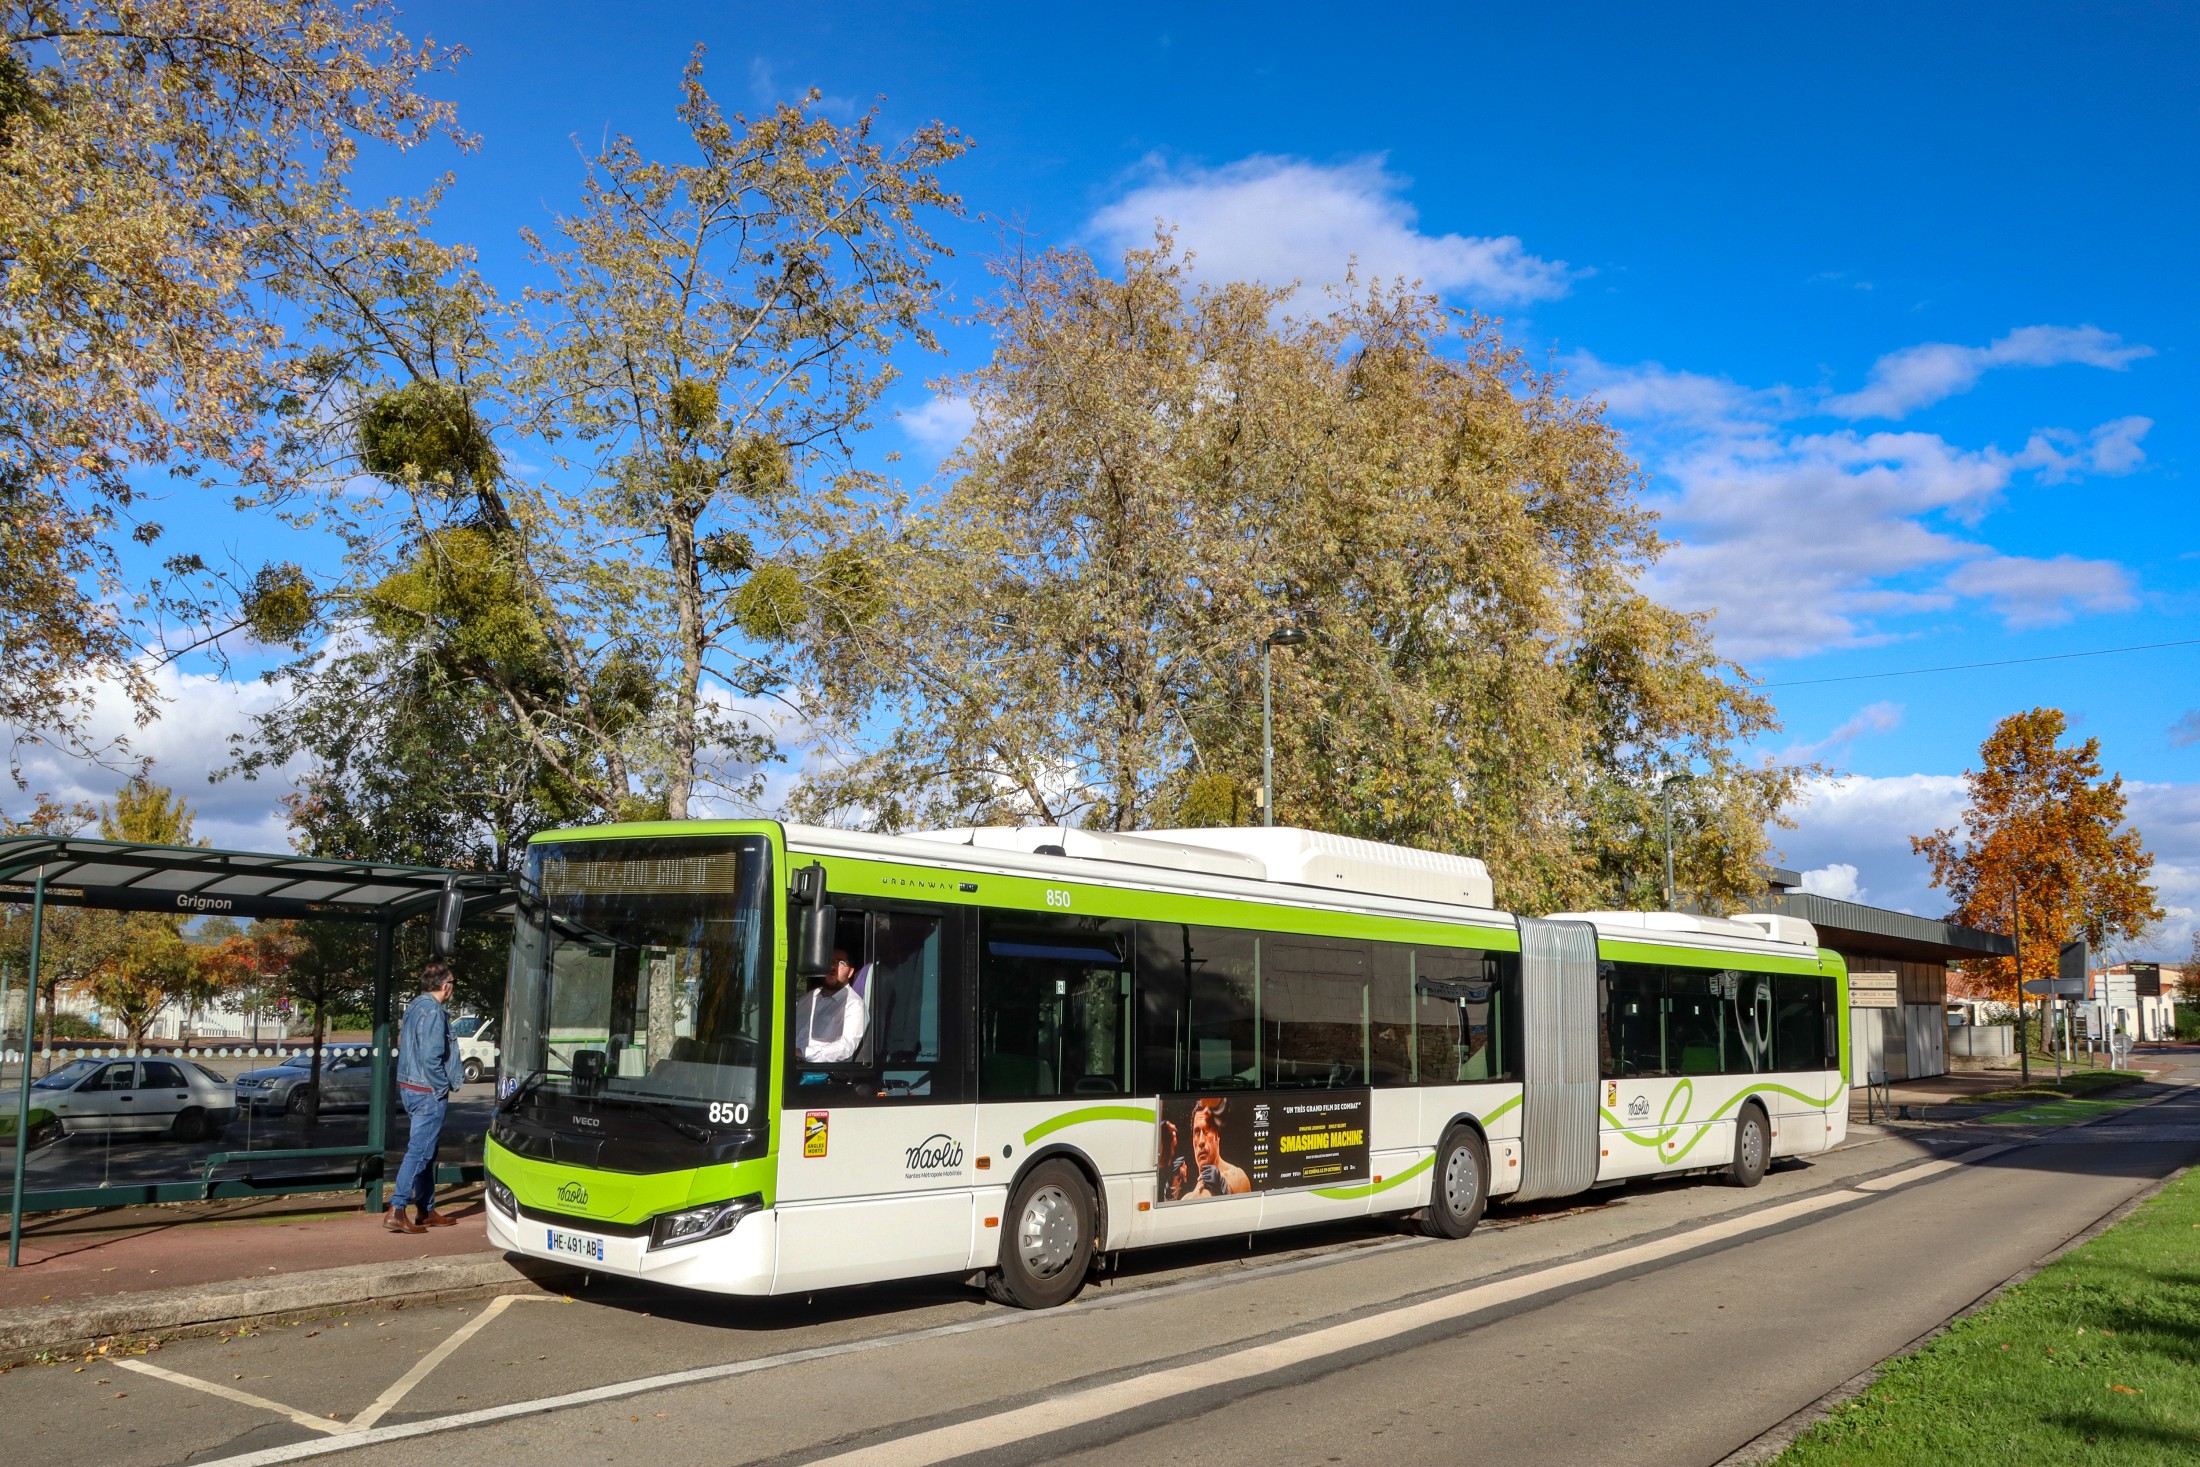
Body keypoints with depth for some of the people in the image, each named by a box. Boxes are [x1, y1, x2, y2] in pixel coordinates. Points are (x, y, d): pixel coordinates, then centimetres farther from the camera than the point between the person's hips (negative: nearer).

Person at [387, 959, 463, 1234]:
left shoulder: (415, 1006, 12)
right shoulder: (433, 1012, -17)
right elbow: (431, 1057, -24)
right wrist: (443, 1088, -13)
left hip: (409, 1088, 10)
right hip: (428, 1092, -10)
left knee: (424, 1151, 15)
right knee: (419, 1152, -7)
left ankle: (426, 1211, 22)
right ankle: (396, 1211, -9)